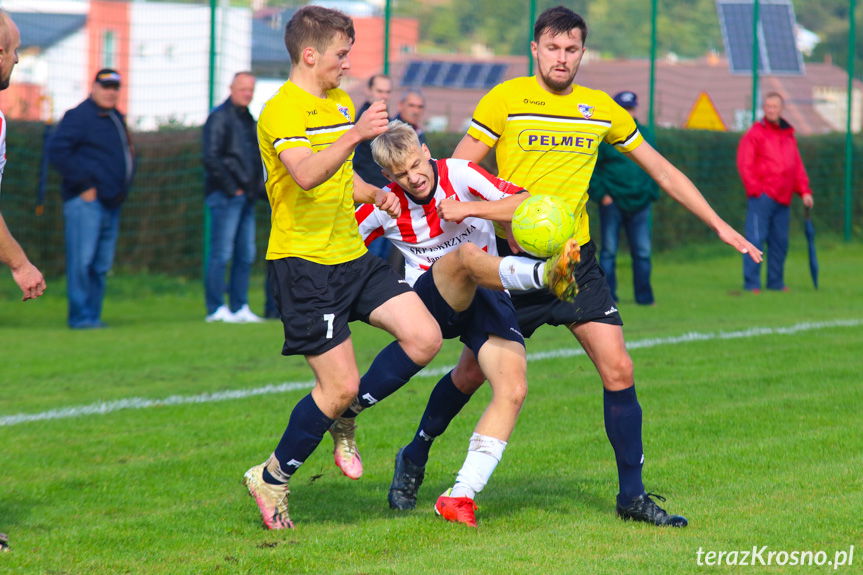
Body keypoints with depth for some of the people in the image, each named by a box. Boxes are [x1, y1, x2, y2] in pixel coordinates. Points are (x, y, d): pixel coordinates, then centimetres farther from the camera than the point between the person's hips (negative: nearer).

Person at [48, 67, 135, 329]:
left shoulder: (117, 119, 20)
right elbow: (57, 151, -16)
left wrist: (123, 189, 14)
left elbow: (125, 157, 31)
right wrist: (84, 184, -16)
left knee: (101, 266, 9)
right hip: (86, 202, -9)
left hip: (111, 204, 9)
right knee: (82, 261, -9)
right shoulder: (79, 116, -7)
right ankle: (80, 316, -8)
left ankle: (92, 315, 14)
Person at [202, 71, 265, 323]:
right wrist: (231, 188, -15)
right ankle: (216, 309, -5)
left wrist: (256, 186, 12)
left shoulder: (247, 119, 18)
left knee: (245, 255, 9)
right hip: (225, 197, -9)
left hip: (245, 197, 9)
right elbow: (211, 158, -16)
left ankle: (240, 307, 14)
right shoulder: (220, 117, -8)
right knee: (221, 253, -7)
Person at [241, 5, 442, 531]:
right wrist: (355, 134, -44)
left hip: (352, 255, 8)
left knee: (425, 338, -4)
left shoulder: (342, 103, 15)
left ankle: (343, 416, 15)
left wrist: (375, 193, 9)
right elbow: (307, 175, -32)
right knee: (342, 385, -9)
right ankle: (272, 479, 9)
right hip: (304, 264, -8)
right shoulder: (282, 111, -14)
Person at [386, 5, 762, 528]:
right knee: (472, 372, 4)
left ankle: (633, 495, 1)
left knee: (618, 371, -8)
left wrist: (720, 226, 10)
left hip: (575, 260, 3)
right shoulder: (505, 99, -5)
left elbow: (662, 170, 13)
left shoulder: (601, 109, 6)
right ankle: (414, 461, 28)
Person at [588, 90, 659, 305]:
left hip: (639, 204, 3)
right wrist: (601, 194, -10)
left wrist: (651, 193, 8)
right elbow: (592, 168, -2)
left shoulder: (645, 134, 12)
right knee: (608, 250, 0)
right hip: (612, 201, -3)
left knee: (643, 251, 4)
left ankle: (644, 295, 11)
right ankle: (608, 295, 6)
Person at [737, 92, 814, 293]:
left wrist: (804, 191, 11)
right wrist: (755, 190, -13)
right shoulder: (755, 133, 0)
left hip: (782, 199, 6)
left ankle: (776, 281, 17)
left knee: (780, 241, 9)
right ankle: (751, 283, -7)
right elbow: (745, 164, -6)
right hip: (761, 196, -6)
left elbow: (797, 167, 20)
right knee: (756, 239, -8)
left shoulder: (789, 136, 18)